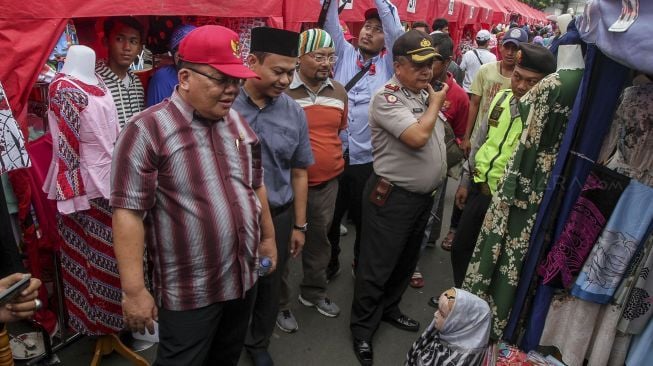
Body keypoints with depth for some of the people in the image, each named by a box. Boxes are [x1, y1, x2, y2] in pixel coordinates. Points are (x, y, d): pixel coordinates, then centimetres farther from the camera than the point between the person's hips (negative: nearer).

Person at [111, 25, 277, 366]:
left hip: (243, 277, 6)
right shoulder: (148, 130, -16)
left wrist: (268, 237, 19)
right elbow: (128, 211, -17)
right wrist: (134, 290, -17)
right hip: (188, 291, -6)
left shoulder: (239, 124, 5)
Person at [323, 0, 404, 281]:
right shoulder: (344, 54, 8)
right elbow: (331, 24, -1)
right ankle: (329, 264, 38)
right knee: (330, 217, 15)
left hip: (368, 159, -1)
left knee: (365, 219, 14)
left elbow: (397, 31, -10)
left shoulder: (388, 64, 4)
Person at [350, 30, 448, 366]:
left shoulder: (425, 92, 8)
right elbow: (417, 137, -29)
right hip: (392, 197, -8)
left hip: (424, 195, 9)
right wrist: (435, 103, -13)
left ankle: (389, 309, 42)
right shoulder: (387, 98, -18)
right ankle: (362, 328, 22)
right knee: (377, 266, 4)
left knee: (406, 261, 22)